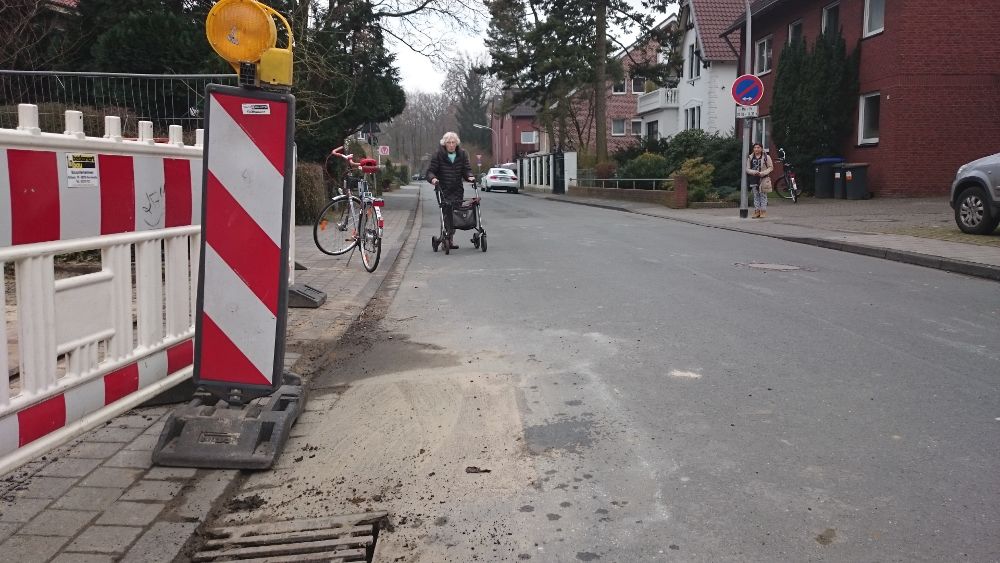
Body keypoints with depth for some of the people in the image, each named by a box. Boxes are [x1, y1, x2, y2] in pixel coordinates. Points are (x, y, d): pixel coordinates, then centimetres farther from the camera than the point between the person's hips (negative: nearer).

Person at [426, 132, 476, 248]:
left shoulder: (462, 154, 5)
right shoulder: (438, 155, -5)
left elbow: (466, 169, 6)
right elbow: (430, 171, -5)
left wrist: (469, 176, -16)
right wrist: (433, 178, -27)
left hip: (458, 190, 4)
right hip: (443, 190, -4)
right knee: (447, 212, -15)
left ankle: (450, 238, 13)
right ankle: (446, 238, -10)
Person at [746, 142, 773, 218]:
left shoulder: (766, 157, -1)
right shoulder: (750, 158, 7)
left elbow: (770, 167, 0)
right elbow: (747, 169, 6)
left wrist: (762, 173, -15)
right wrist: (754, 172, -14)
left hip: (763, 179, -3)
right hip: (754, 179, 3)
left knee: (763, 195, -3)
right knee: (756, 196, 6)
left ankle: (763, 212, 0)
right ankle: (757, 211, 11)